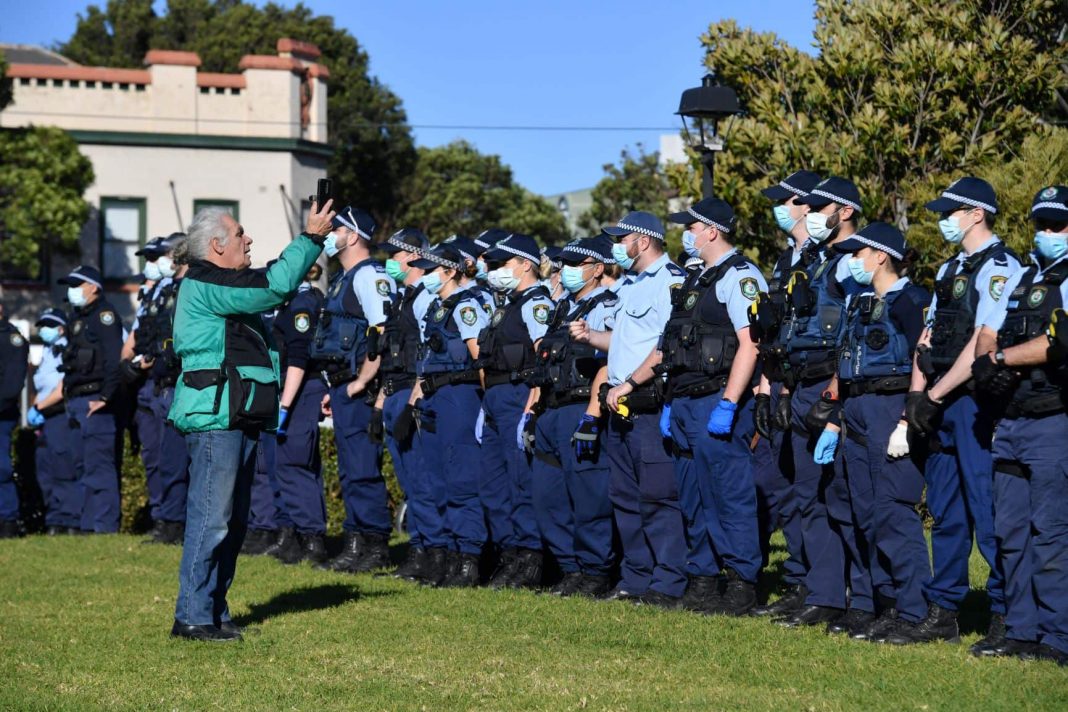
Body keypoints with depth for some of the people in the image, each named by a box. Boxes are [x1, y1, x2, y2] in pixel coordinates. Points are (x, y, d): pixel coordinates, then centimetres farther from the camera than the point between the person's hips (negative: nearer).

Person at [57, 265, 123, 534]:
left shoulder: (104, 315, -8)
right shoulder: (77, 317, 20)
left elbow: (115, 359, -18)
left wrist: (105, 397, -22)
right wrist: (70, 400, 15)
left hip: (95, 403, -10)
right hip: (77, 402, 10)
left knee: (98, 465, -11)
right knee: (83, 465, 12)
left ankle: (106, 525, -10)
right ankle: (89, 524, 17)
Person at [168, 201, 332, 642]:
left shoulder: (225, 284, 20)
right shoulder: (206, 285, -13)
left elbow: (273, 280, 28)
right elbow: (276, 287, -16)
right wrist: (311, 237, -9)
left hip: (236, 419, 11)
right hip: (214, 419, -11)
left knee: (232, 522, 13)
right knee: (211, 519, -10)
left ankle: (214, 612, 18)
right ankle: (192, 617, -7)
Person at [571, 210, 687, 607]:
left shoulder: (672, 282, -10)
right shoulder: (631, 287, 20)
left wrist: (629, 384, -20)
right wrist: (589, 337, 11)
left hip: (650, 406, -10)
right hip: (620, 407, 10)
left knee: (658, 496, -8)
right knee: (625, 497, 11)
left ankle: (668, 585, -5)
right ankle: (636, 579, 18)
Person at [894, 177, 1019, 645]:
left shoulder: (998, 267, -11)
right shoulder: (951, 269, 18)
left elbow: (982, 346, -18)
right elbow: (929, 336, 16)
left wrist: (934, 396, -15)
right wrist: (916, 393, 2)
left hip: (976, 401, -9)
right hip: (942, 407, 9)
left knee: (989, 514, -6)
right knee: (945, 513, 12)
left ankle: (1006, 617, 1)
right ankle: (942, 614, 18)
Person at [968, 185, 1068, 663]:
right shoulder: (1020, 278, 19)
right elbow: (987, 335, 15)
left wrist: (1001, 358, -8)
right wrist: (985, 363, -7)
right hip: (1010, 421, 8)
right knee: (1011, 531, 9)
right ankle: (1021, 632, 16)